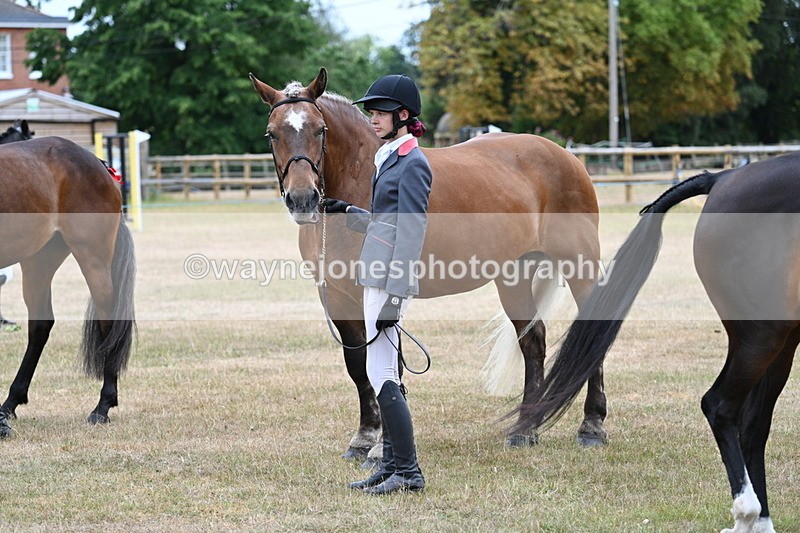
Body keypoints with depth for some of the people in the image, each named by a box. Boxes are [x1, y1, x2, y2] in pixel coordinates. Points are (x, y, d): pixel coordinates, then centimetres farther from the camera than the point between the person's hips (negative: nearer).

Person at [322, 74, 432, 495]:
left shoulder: (411, 164, -12)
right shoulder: (390, 157, 17)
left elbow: (410, 233, -18)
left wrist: (392, 297, -22)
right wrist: (349, 213, 17)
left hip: (389, 281, -10)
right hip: (377, 277, 10)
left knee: (381, 375, -10)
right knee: (384, 376, 12)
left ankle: (408, 473, -6)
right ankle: (392, 468, 17)